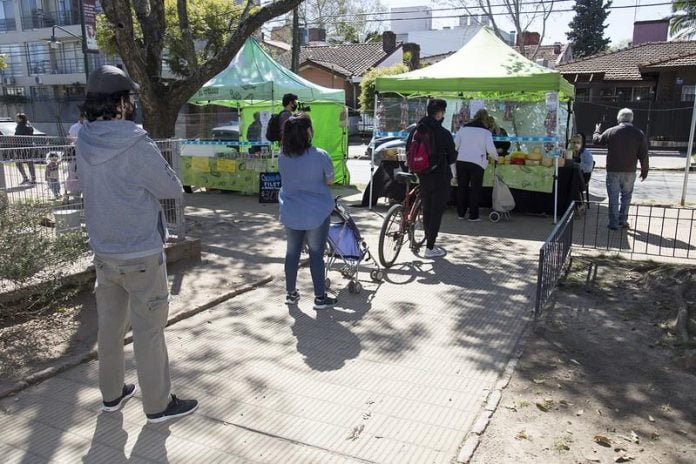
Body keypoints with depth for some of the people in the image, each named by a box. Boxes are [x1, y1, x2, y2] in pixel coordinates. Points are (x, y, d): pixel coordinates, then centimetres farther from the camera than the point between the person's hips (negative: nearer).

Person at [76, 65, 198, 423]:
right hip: (141, 254, -7)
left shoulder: (83, 144, -1)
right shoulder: (137, 147, -21)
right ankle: (158, 404, 19)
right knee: (148, 330, 5)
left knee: (109, 325, 18)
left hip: (103, 251, 7)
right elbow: (174, 189, -11)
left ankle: (112, 394, 34)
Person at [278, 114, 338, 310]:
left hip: (291, 213, 4)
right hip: (317, 213, -3)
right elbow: (330, 181, -3)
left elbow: (287, 179, 6)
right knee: (316, 254, 6)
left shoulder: (282, 156, -6)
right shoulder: (320, 156, -16)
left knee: (292, 252, 15)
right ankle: (320, 297, 14)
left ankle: (291, 293, 27)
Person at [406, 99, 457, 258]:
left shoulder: (415, 131, 2)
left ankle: (430, 242, 26)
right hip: (440, 177, -6)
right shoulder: (443, 133, -15)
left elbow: (408, 151, 10)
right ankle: (430, 249, 4)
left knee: (427, 210, 16)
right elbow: (452, 157, -7)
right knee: (437, 212, 1)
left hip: (423, 177, 6)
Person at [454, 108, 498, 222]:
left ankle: (461, 213, 18)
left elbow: (455, 145, 7)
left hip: (461, 161, 4)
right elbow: (490, 149, -6)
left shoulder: (464, 128, 7)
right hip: (477, 163, -3)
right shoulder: (486, 131, -3)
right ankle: (473, 216, 8)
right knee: (475, 190, 5)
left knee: (461, 188, 13)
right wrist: (496, 157, 13)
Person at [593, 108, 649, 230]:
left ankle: (614, 222, 6)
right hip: (630, 172, 1)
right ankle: (623, 220, 17)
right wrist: (644, 170, 9)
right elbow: (644, 155, 0)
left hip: (613, 171, -1)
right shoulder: (639, 133, -1)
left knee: (613, 197, 5)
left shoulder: (610, 132, -5)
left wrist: (597, 131, 33)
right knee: (626, 196, 15)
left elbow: (596, 140, 13)